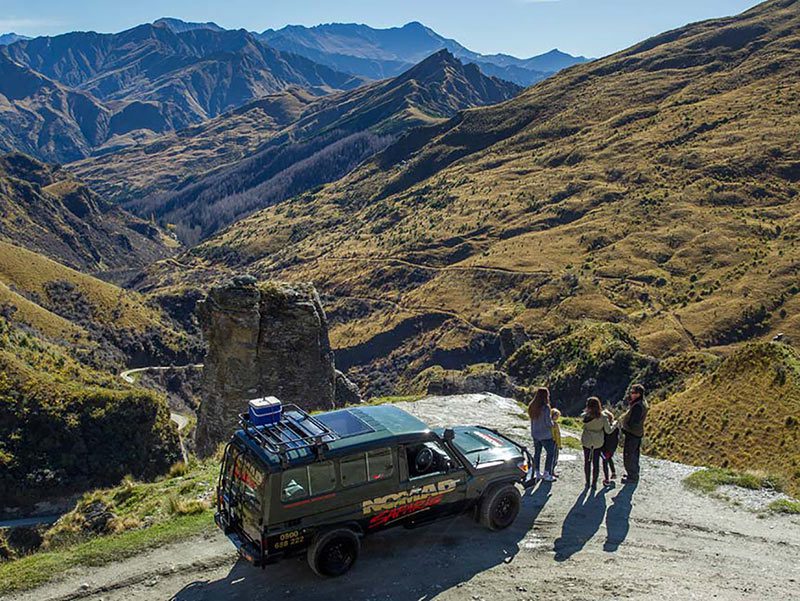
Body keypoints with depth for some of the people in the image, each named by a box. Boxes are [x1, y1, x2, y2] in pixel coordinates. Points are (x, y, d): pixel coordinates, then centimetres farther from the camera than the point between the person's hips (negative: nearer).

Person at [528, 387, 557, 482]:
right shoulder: (545, 407, -22)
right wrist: (552, 423, 0)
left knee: (537, 453, 17)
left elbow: (532, 419, 6)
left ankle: (537, 473, 25)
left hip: (535, 434, 6)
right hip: (545, 435, -6)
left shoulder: (532, 406, -2)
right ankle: (547, 474, 12)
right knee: (550, 453, 9)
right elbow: (548, 423, -20)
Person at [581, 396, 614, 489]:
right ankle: (594, 483, 15)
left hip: (587, 441, -1)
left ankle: (588, 482, 20)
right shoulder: (603, 416, -15)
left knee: (587, 461, 14)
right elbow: (608, 431, -9)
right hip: (598, 442, 1)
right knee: (596, 462, 11)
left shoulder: (585, 416, -19)